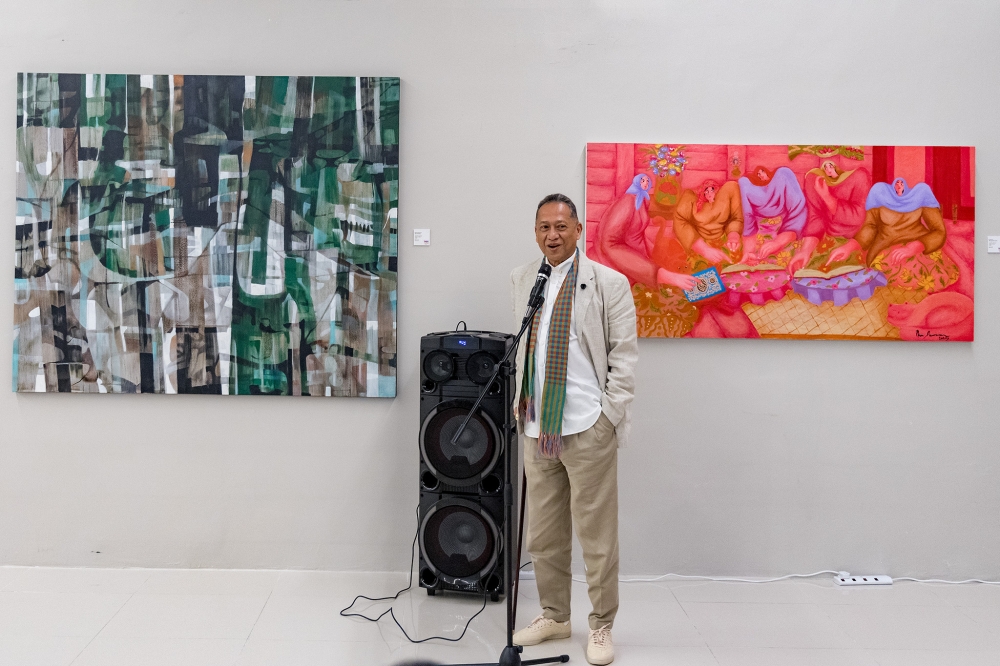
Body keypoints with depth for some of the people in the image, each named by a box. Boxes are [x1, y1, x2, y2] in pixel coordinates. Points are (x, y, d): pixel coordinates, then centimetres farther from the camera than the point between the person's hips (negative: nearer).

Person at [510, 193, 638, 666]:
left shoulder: (608, 283, -3)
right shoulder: (521, 280, 12)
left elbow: (625, 355, -4)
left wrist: (610, 415, -9)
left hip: (588, 428, -5)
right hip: (537, 427, 5)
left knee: (596, 534, 2)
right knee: (543, 534, 14)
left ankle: (601, 627, 17)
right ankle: (554, 616, 30)